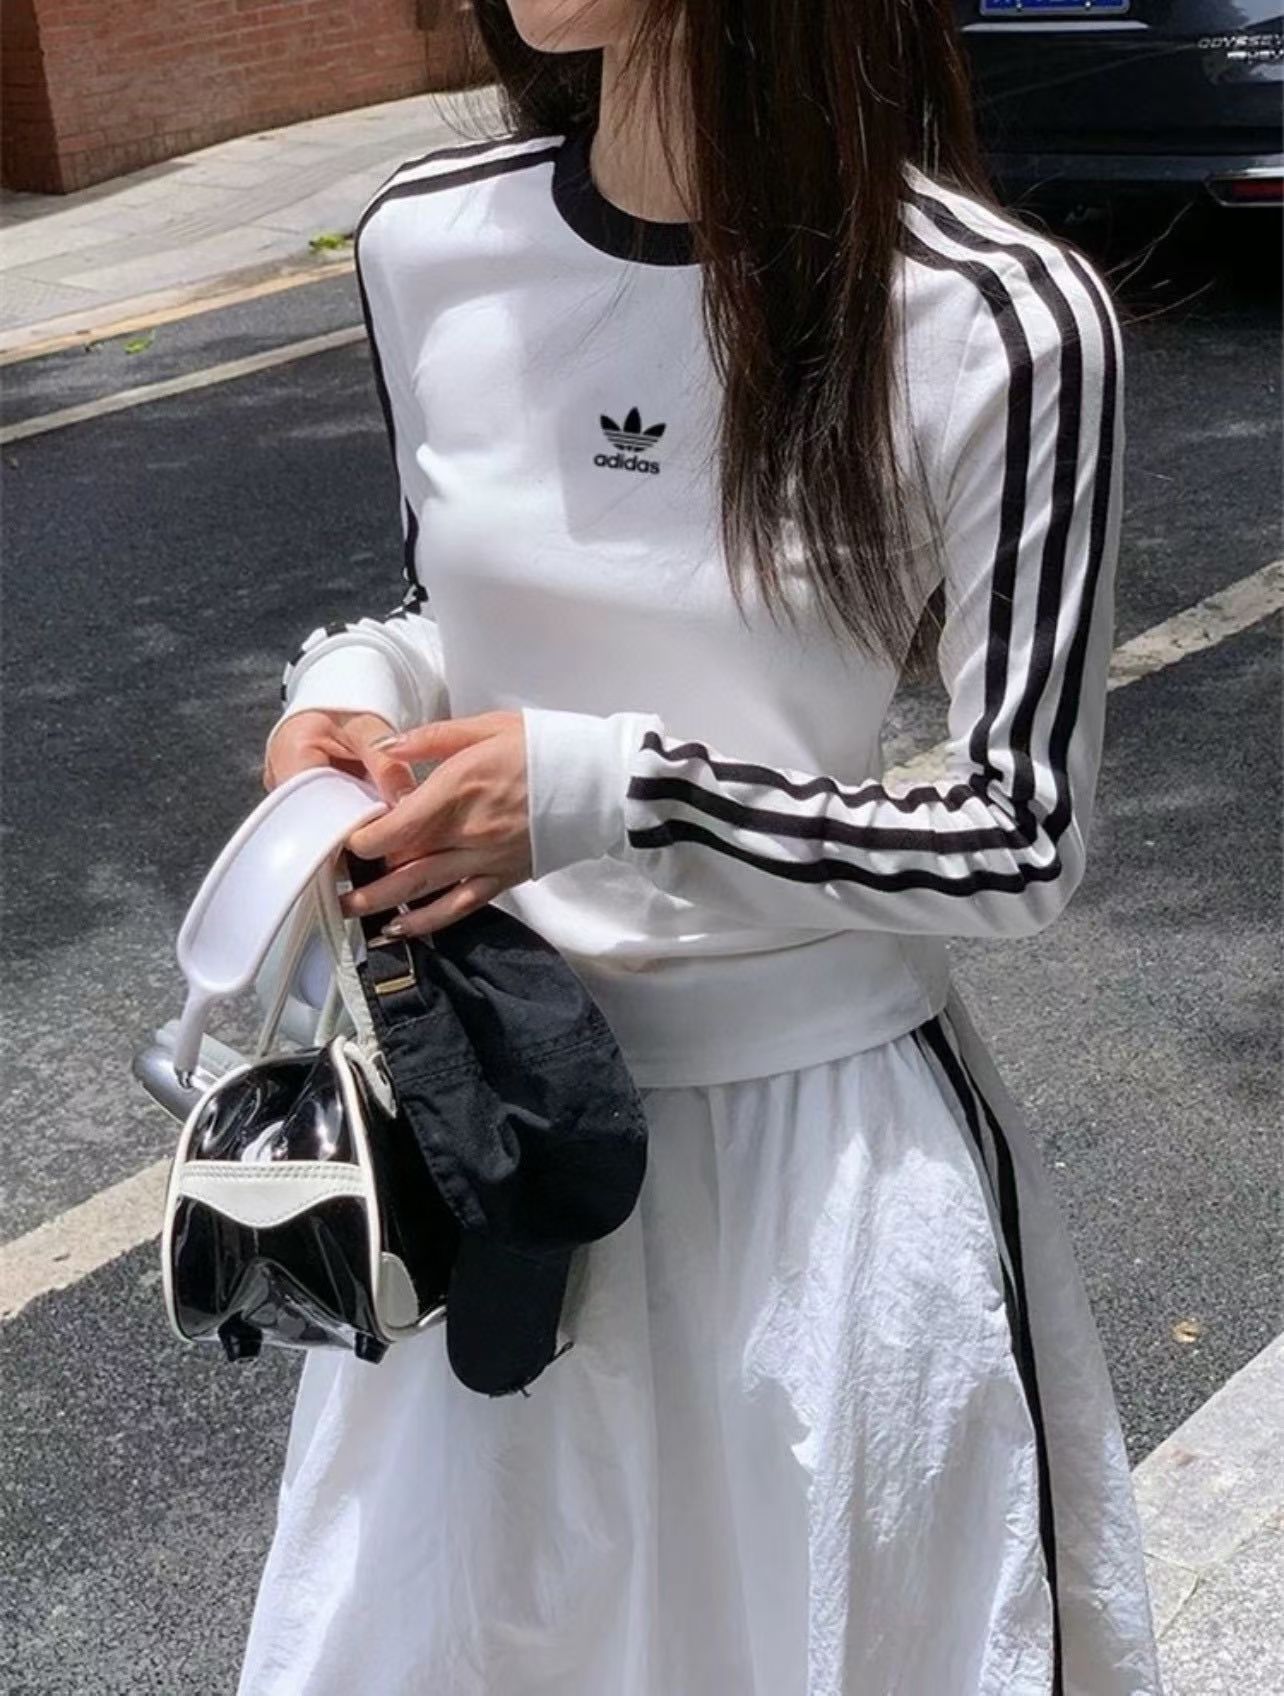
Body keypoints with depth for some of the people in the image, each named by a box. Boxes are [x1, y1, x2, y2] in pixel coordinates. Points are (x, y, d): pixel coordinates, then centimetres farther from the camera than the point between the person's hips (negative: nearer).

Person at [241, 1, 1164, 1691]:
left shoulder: (1000, 323, -20)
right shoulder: (426, 242, -5)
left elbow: (1024, 841, -13)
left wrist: (605, 791, -23)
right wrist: (354, 689, -10)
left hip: (821, 1117, -3)